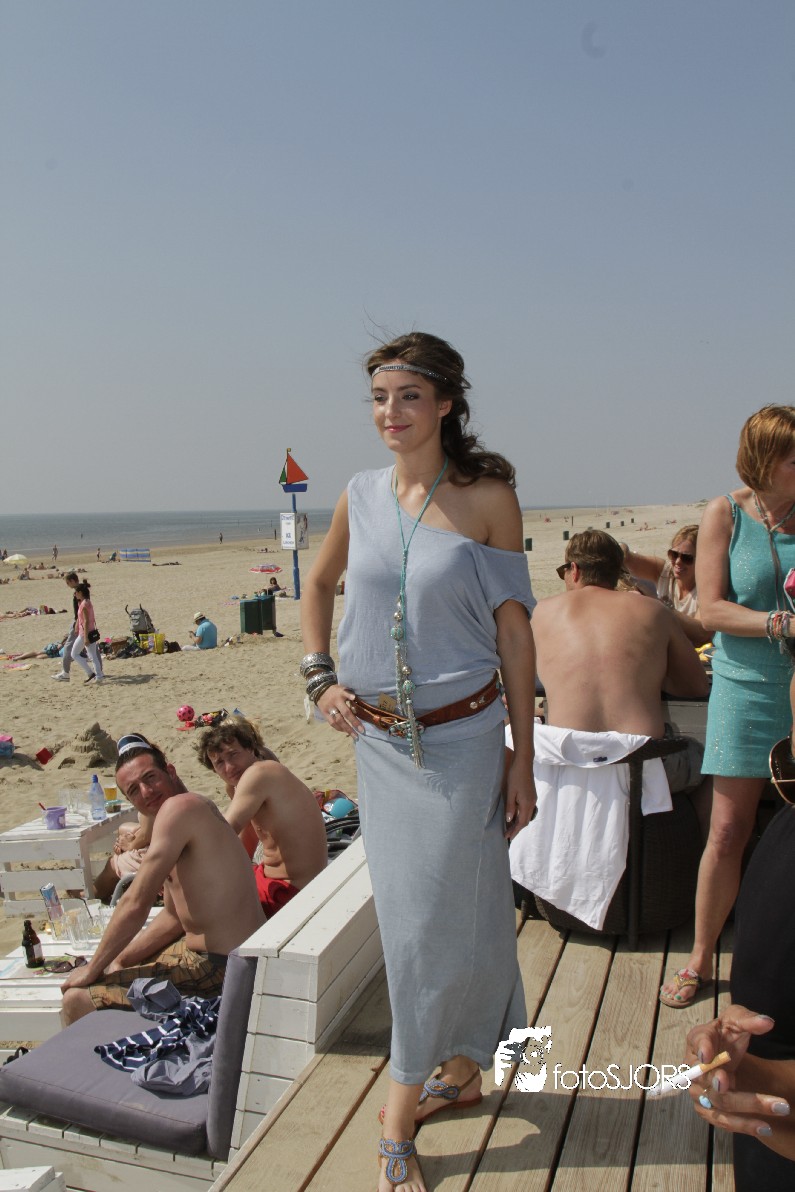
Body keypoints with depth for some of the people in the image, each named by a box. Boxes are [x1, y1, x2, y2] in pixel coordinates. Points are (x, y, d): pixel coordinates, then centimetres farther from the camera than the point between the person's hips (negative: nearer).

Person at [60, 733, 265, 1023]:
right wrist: (120, 961, 11)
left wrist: (93, 969, -8)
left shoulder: (179, 806, -18)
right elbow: (173, 918, 16)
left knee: (77, 1000, -5)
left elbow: (136, 904, -19)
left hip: (219, 967, -10)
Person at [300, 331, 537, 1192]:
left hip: (462, 738, -4)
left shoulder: (488, 498, -9)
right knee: (406, 917, 15)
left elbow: (514, 631, -6)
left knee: (444, 920, 4)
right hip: (377, 739, 4)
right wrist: (319, 677, 6)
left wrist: (523, 763, -6)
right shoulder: (361, 496, 2)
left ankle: (400, 1118, 24)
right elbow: (319, 585, 19)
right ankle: (463, 1073, 39)